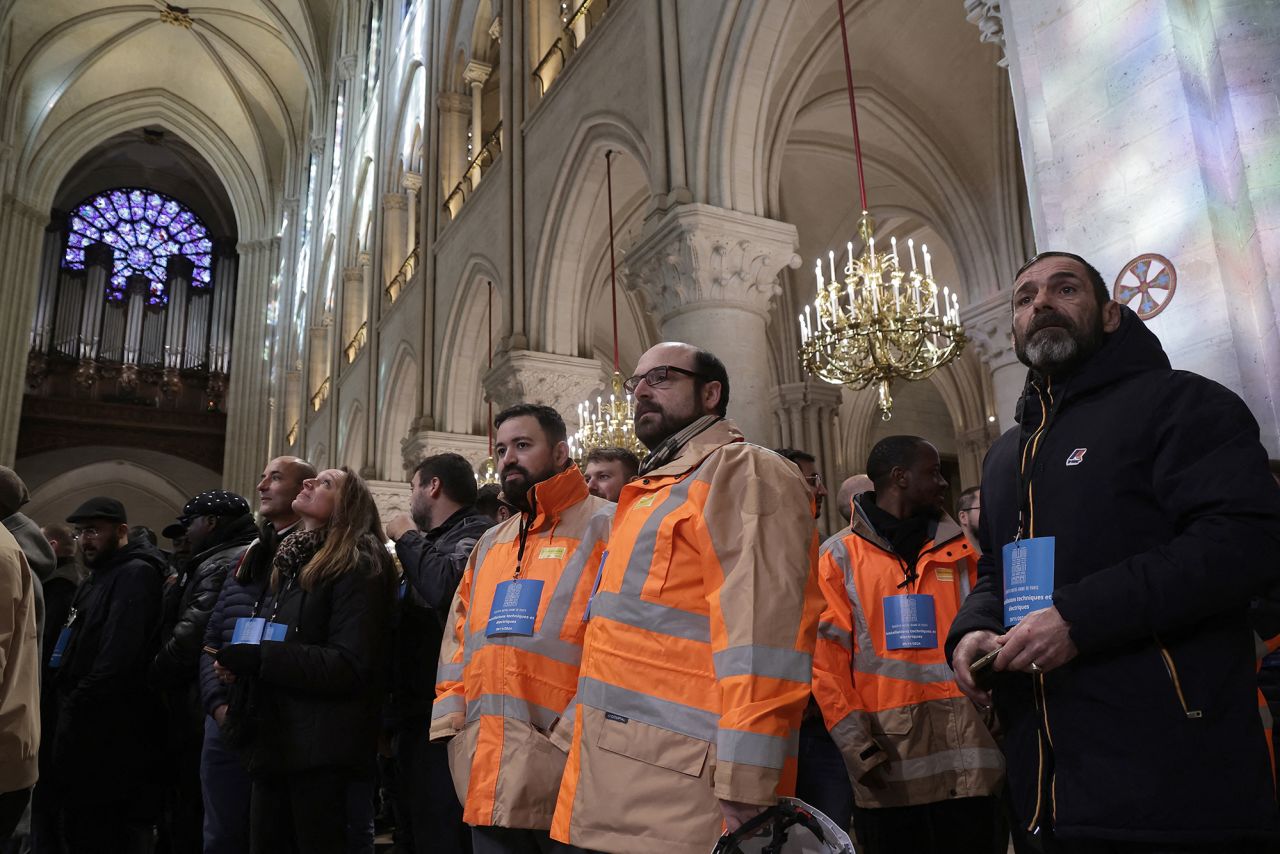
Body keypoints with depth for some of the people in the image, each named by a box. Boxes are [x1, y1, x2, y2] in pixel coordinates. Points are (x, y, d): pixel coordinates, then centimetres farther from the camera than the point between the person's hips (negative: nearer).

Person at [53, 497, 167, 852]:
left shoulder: (136, 573, -13)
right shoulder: (101, 575, 20)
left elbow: (118, 655, -23)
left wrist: (79, 703, -18)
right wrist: (69, 700, 11)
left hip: (109, 727, -10)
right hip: (87, 721, 10)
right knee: (82, 825, 16)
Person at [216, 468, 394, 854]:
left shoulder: (357, 566, -8)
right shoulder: (289, 563, 17)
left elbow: (350, 665, -17)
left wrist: (262, 657, -19)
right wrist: (241, 662, 5)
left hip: (321, 747, -8)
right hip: (274, 739, 8)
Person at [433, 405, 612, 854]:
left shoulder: (605, 528, -4)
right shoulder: (489, 544, 19)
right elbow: (459, 640, 19)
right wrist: (451, 716, 6)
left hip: (564, 768, -6)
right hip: (486, 771, 7)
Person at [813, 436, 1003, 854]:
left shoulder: (957, 549, 12)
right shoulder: (839, 556, 2)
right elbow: (827, 656, -3)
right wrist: (853, 737, -10)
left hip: (966, 756, 3)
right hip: (886, 760, -2)